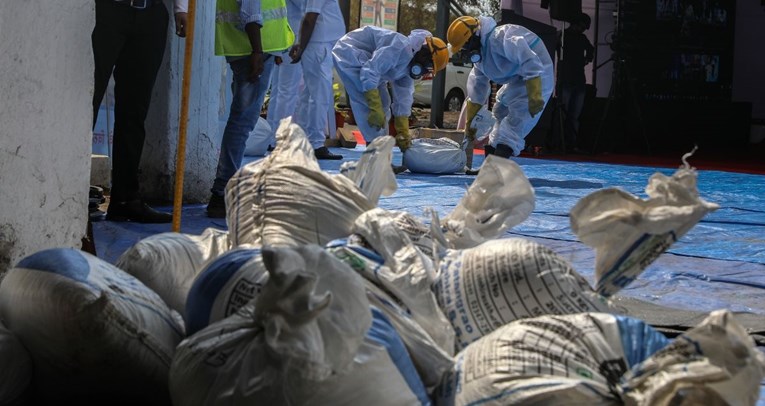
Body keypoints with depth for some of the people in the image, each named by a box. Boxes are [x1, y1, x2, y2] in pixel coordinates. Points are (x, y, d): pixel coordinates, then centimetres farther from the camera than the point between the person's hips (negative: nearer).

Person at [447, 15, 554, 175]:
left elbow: (530, 63, -33)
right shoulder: (480, 55, 9)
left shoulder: (500, 38, -25)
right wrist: (469, 124, 20)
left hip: (536, 79, -11)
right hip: (515, 82, 11)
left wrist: (534, 96, -36)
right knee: (499, 115, 14)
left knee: (516, 118, -22)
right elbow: (476, 94, 17)